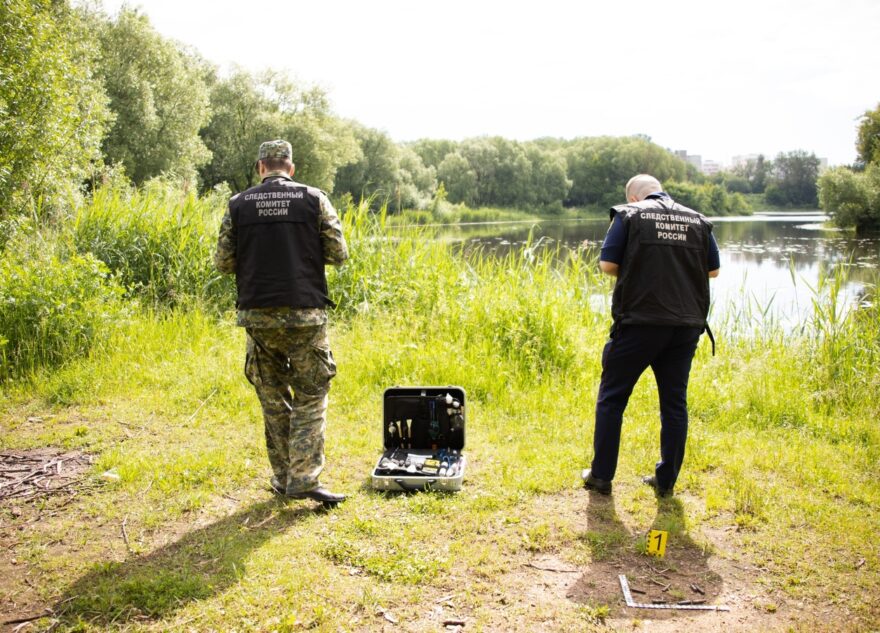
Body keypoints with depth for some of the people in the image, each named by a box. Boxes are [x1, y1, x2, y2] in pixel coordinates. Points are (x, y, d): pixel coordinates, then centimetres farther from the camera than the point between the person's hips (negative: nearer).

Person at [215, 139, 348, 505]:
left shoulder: (238, 205, 4)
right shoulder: (314, 199, -1)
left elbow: (223, 262, 4)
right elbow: (338, 254, -1)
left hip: (258, 315, 2)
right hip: (304, 314, -2)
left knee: (273, 400, 13)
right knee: (310, 399, 5)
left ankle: (282, 477, 19)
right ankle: (303, 480, -3)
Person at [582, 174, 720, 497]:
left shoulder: (629, 215, -1)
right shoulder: (698, 221, 11)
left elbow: (607, 265, -6)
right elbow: (713, 270, 15)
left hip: (640, 322, -4)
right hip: (687, 324, 4)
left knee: (612, 398, 8)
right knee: (674, 402, 13)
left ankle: (601, 476, 13)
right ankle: (666, 480, 19)